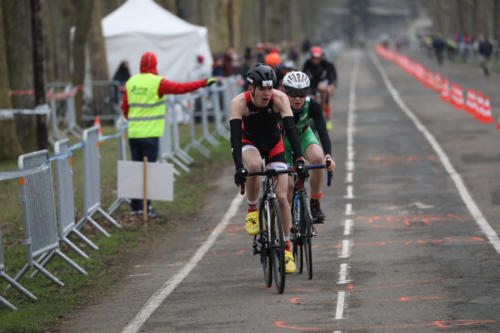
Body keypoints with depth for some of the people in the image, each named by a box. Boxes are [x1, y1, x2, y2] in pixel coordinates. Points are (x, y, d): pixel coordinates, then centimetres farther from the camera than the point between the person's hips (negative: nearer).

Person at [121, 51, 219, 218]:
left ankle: (136, 207, 13)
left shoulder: (131, 82, 9)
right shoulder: (157, 82, -9)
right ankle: (146, 207, -8)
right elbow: (181, 88, -12)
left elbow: (125, 106, 14)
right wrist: (204, 82, -6)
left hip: (133, 133, 6)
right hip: (150, 134, -6)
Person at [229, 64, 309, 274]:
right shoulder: (239, 103, -29)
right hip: (249, 143, -1)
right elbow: (235, 135, -36)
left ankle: (286, 247, 4)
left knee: (281, 196, -9)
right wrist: (238, 167, -48)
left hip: (274, 144, 1)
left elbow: (290, 129, -32)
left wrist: (298, 160, -45)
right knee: (254, 165, -38)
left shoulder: (280, 99, -27)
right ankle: (252, 210, -14)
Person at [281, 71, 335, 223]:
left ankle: (315, 204, -16)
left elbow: (322, 131, -37)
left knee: (317, 158, -33)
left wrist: (328, 155, -54)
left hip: (303, 136, 1)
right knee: (286, 187, -10)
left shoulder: (312, 106, -28)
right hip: (282, 139, -1)